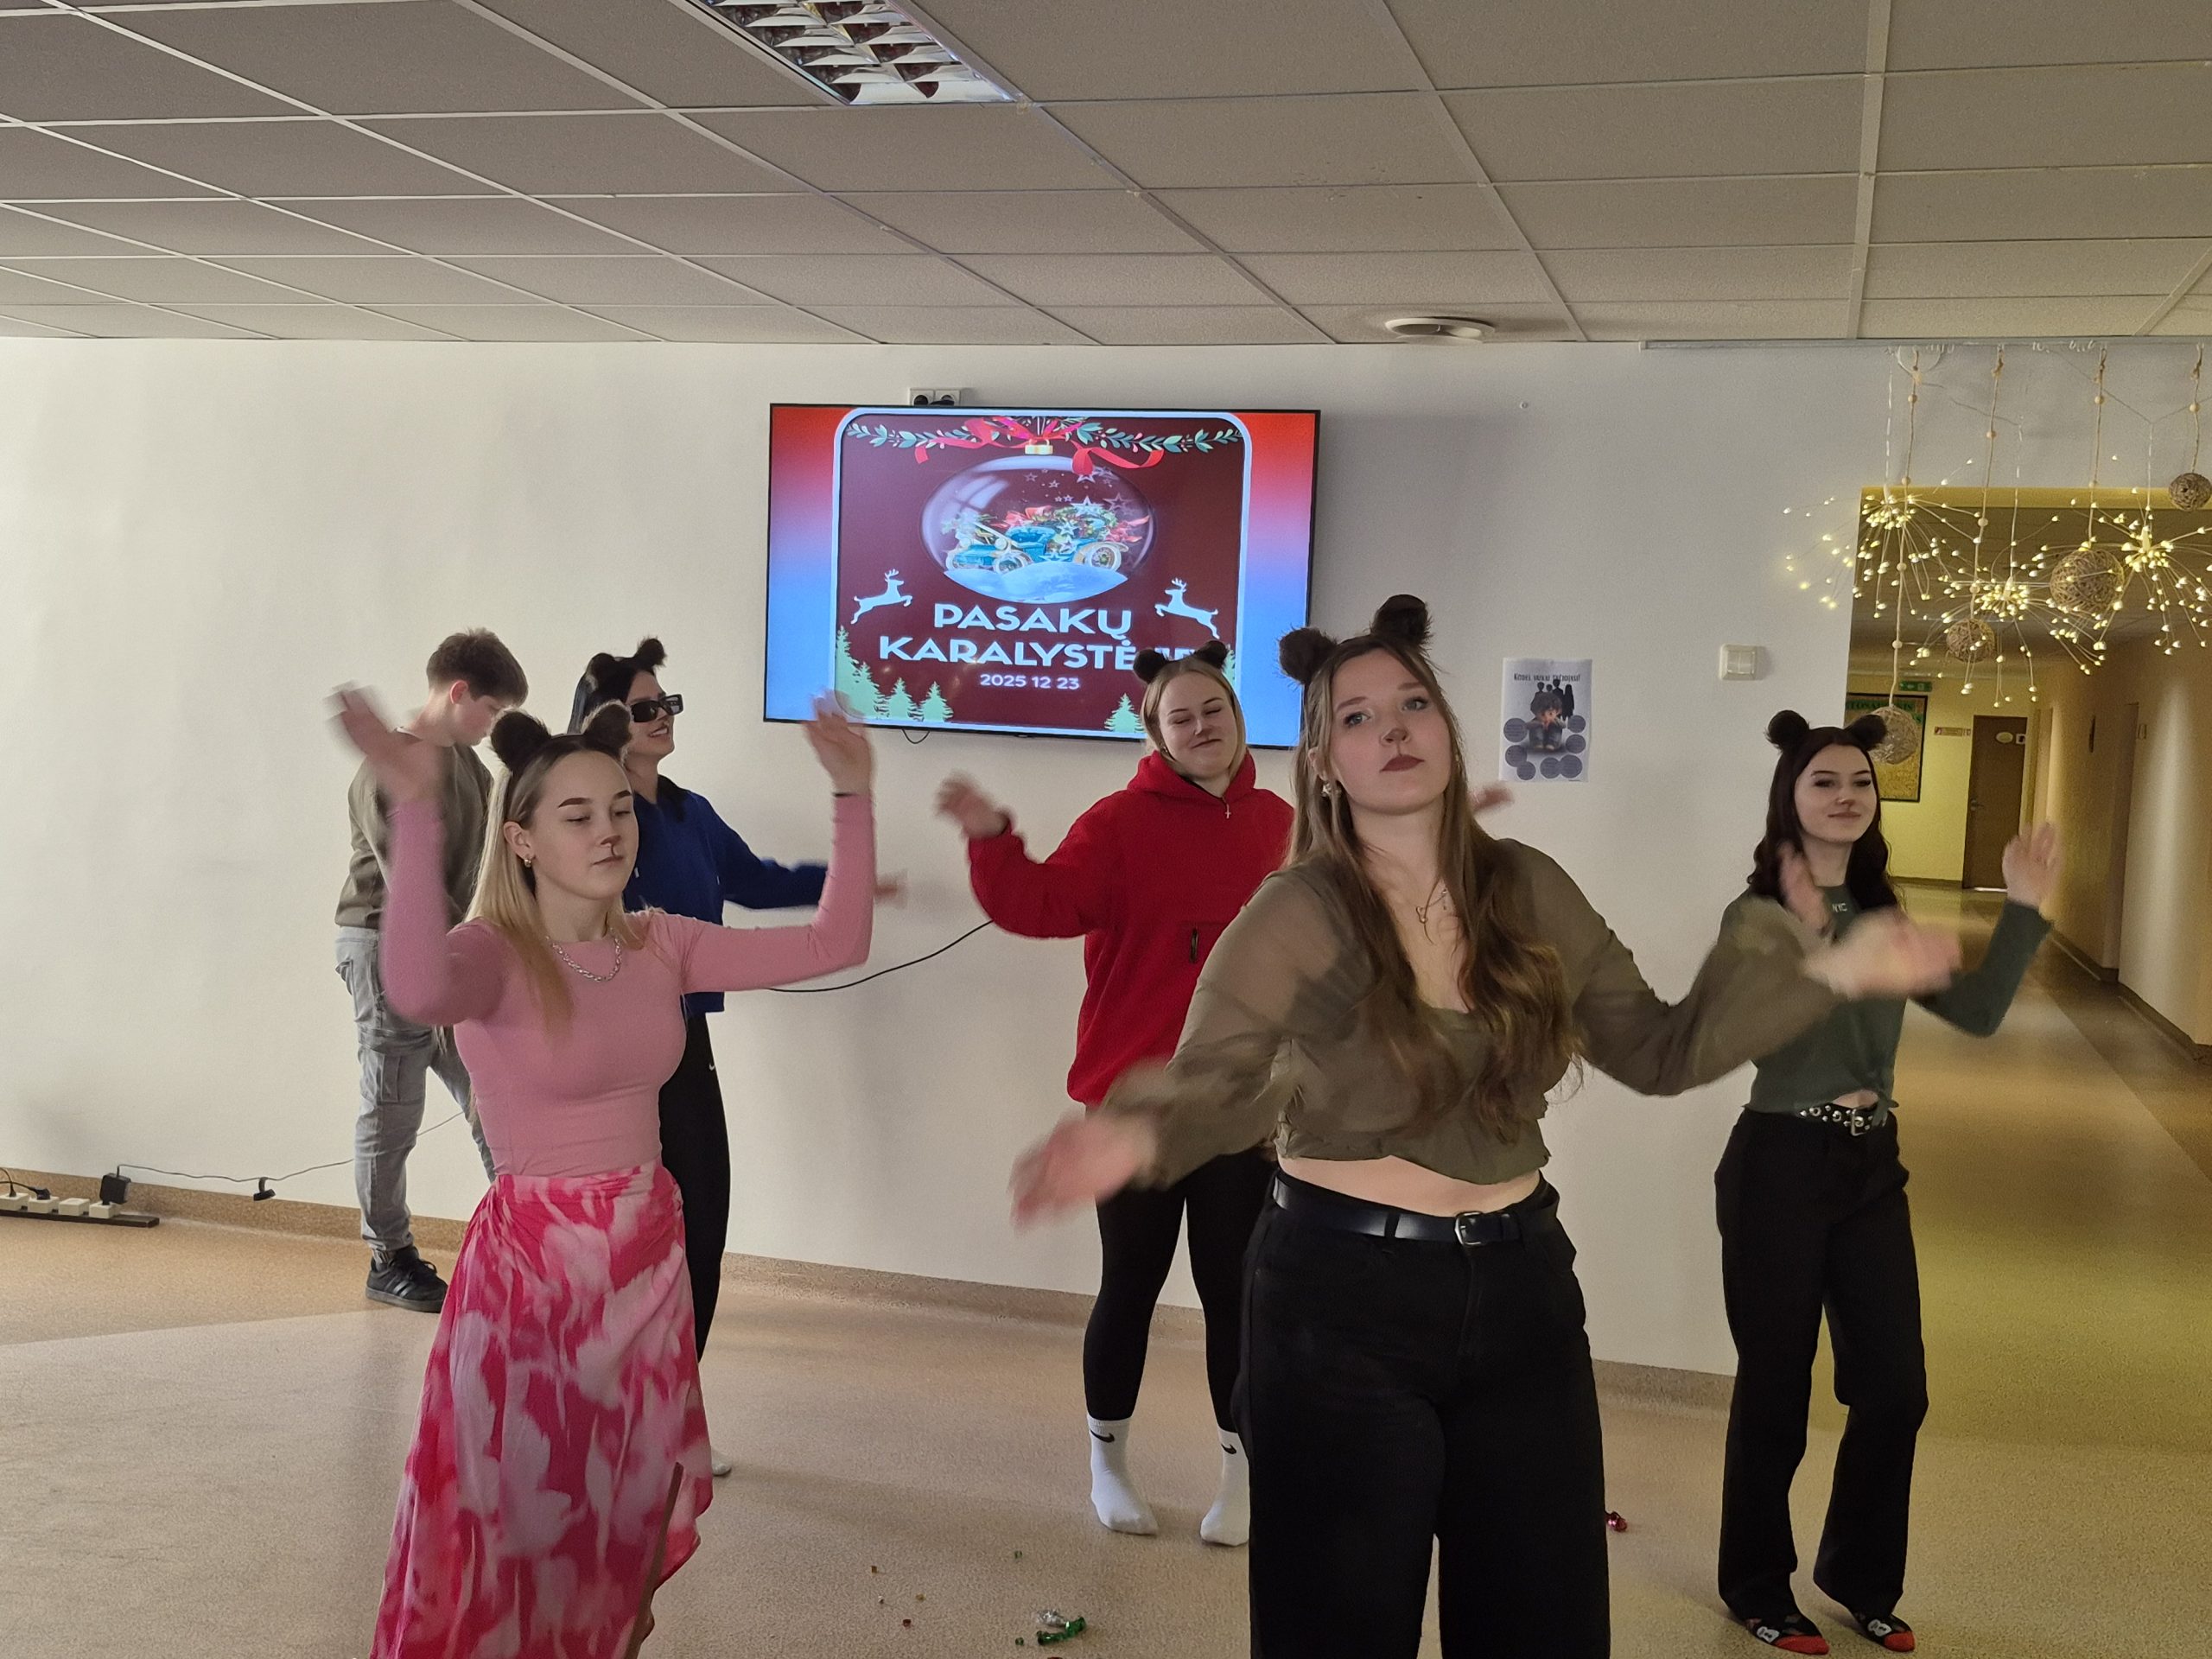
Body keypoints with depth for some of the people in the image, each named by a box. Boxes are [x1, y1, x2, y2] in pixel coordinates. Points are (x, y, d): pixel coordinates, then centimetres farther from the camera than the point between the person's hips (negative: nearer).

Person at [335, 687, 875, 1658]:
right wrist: (414, 811, -48)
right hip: (532, 1262, -5)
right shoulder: (493, 955, -15)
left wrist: (853, 799, -3)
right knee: (519, 1521, 8)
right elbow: (416, 989, -40)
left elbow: (832, 946, 2)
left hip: (651, 1256, 5)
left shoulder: (660, 946, 2)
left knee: (626, 1520, 19)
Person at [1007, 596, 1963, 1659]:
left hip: (1520, 1285, 5)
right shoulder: (1300, 914, -12)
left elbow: (1660, 1051, 8)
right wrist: (1140, 1135, -43)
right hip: (1344, 1295, -4)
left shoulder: (1532, 893, 2)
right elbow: (1214, 1079, -19)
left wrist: (1828, 971, 0)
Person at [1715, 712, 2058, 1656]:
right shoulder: (1757, 915, -11)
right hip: (1780, 1165, -6)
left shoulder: (1883, 914, 7)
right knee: (1776, 1393, 6)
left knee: (1895, 1388, 11)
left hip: (1872, 1163, 6)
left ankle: (1860, 1579, 32)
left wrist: (2025, 912, -6)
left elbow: (1976, 1013, 2)